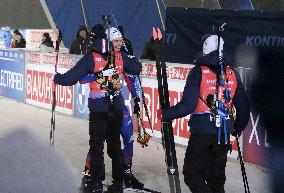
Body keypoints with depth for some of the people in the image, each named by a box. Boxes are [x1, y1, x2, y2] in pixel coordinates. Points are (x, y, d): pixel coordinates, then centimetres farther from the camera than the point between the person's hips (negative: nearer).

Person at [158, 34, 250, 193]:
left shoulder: (198, 72, -8)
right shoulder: (233, 74, 6)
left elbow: (187, 105, -15)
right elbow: (244, 106, 11)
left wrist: (165, 115, -1)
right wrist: (238, 128, 28)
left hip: (202, 131, -5)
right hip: (224, 133, 5)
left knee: (192, 174, 3)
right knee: (216, 176, 16)